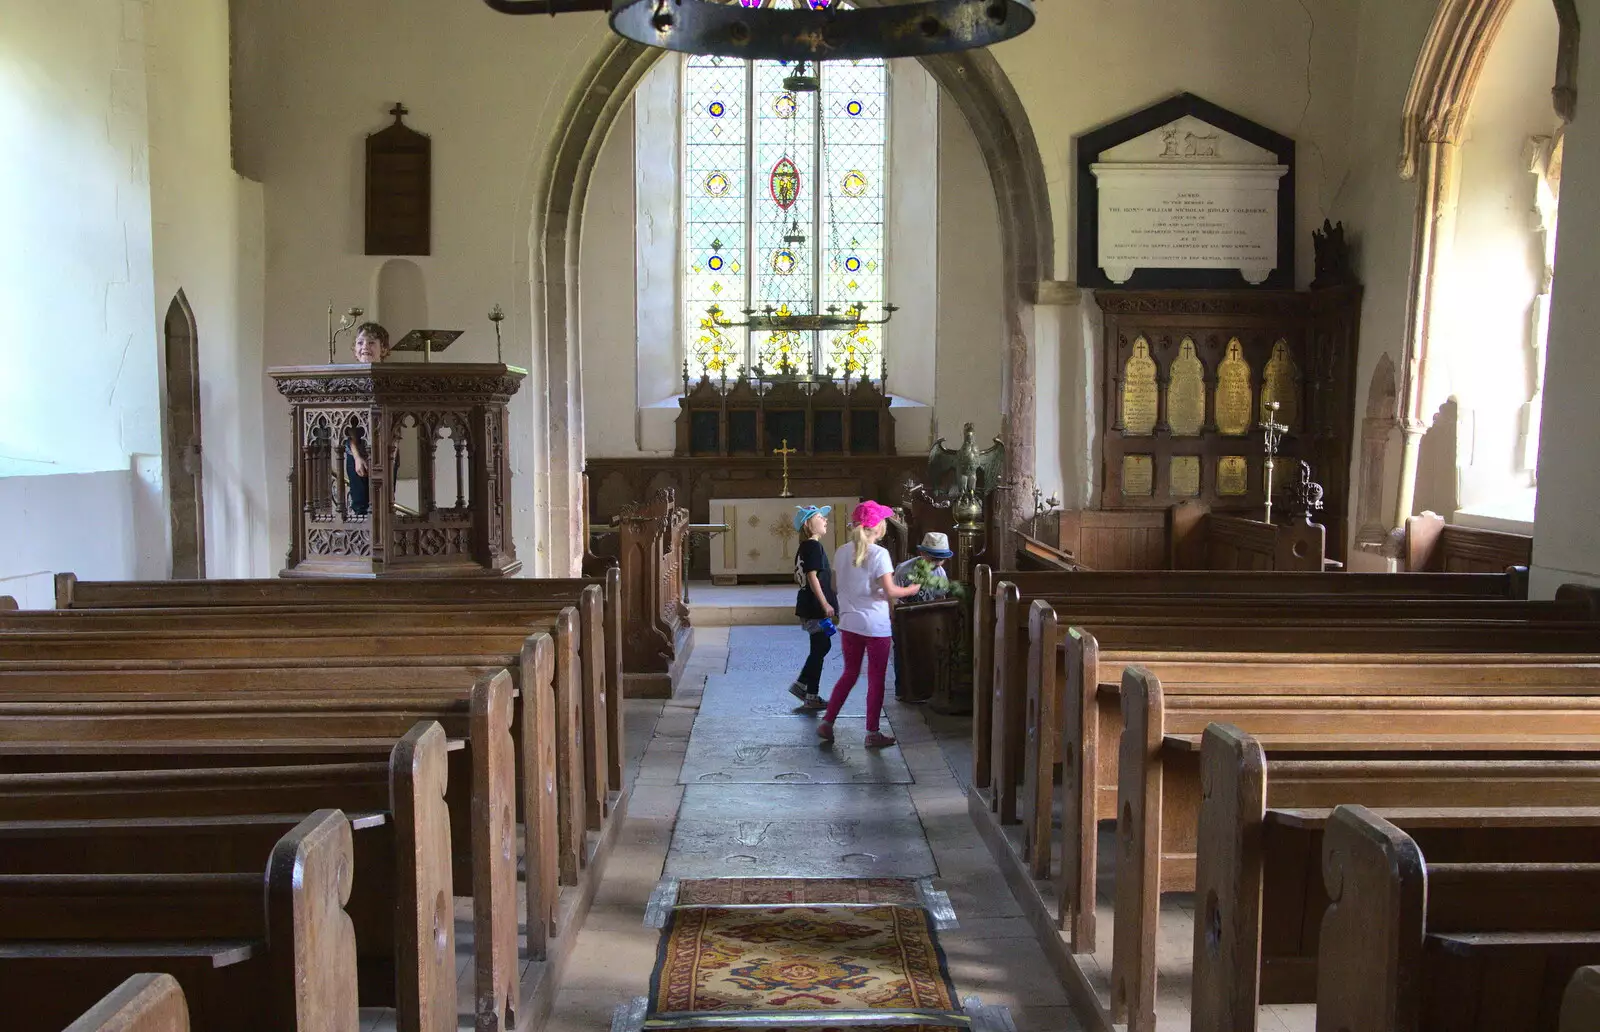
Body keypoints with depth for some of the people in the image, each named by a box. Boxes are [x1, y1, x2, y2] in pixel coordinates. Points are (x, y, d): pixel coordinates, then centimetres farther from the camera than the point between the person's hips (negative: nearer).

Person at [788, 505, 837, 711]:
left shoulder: (804, 547, 14)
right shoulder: (814, 546, -16)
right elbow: (812, 576, -22)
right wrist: (825, 604, -22)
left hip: (808, 606, 10)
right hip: (815, 607, -10)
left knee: (822, 645, 17)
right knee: (819, 648, -1)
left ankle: (801, 684, 20)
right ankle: (811, 697, 5)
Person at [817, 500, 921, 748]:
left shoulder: (842, 552, 2)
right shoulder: (879, 554, -15)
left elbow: (836, 586, 11)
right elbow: (889, 591, -19)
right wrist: (910, 590, -2)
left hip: (849, 623, 5)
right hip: (875, 625, -5)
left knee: (849, 673, 19)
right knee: (876, 679, 6)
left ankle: (827, 723, 19)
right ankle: (872, 733, 12)